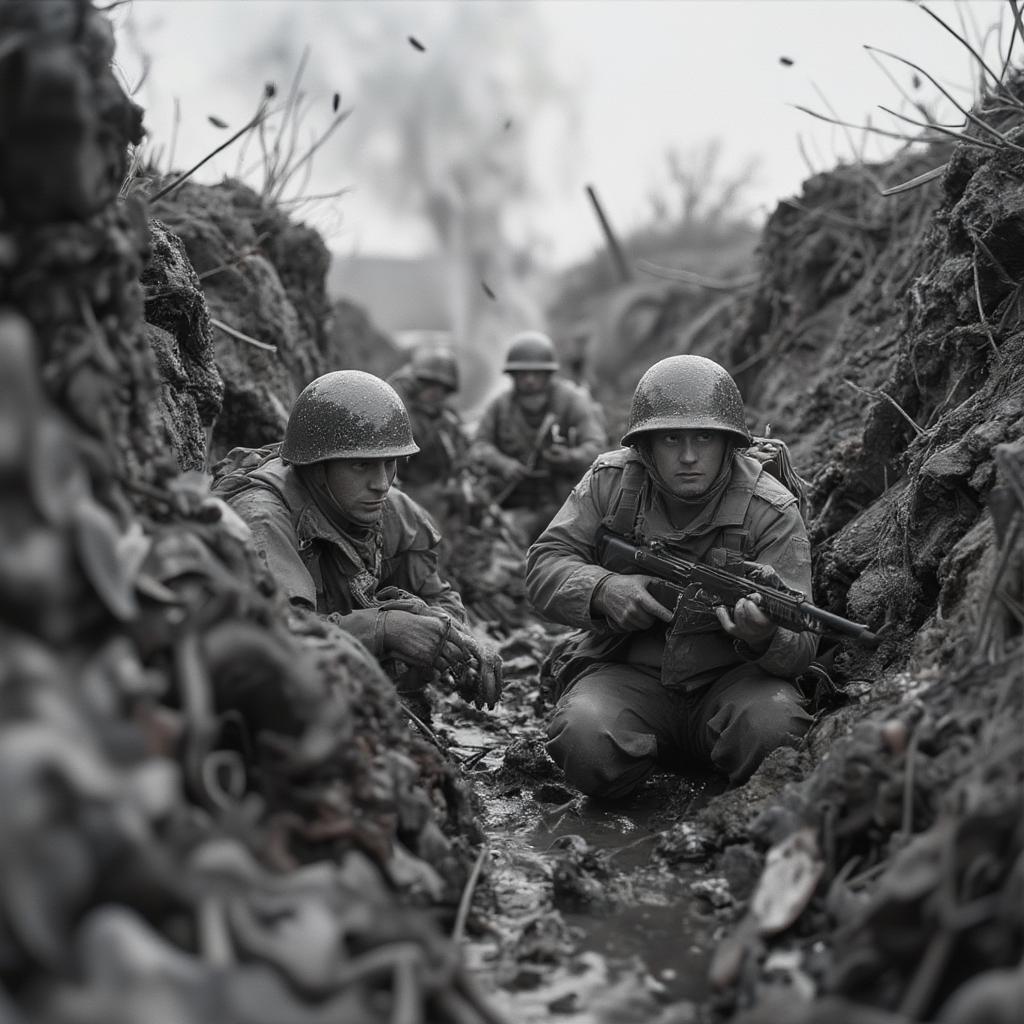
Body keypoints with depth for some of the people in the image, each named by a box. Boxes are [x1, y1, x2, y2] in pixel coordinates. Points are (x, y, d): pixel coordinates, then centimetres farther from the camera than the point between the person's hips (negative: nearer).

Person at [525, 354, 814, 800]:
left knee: (774, 727, -33)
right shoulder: (609, 482, -2)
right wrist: (603, 590, -22)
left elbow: (800, 643, -14)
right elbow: (544, 565, 0)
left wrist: (764, 638, -41)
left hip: (730, 679, -1)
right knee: (587, 742, -30)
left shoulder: (771, 511, -10)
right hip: (625, 673, 1)